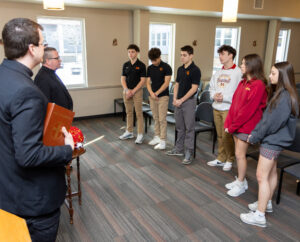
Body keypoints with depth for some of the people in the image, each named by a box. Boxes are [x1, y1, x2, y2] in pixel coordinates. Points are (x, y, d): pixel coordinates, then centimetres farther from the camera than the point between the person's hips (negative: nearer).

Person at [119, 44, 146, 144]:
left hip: (137, 91, -5)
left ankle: (140, 134, 3)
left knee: (139, 113, -3)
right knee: (129, 112, 12)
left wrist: (133, 91, -15)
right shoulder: (125, 65, 8)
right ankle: (129, 132, 23)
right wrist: (127, 90, -9)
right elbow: (123, 79, 7)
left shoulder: (141, 65, -6)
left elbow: (142, 81, -10)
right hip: (126, 91, 5)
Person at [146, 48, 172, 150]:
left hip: (163, 96, -5)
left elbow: (166, 83, -12)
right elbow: (148, 82, 7)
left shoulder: (166, 67, -8)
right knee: (155, 118, 12)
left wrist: (157, 93, -16)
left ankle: (163, 141, 0)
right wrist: (151, 93, -11)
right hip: (152, 96, 6)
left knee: (162, 119, -5)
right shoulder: (150, 68, 9)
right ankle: (157, 137, 23)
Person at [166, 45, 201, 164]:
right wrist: (175, 99, 2)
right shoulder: (180, 69, 11)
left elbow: (194, 88, -15)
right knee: (179, 127, 15)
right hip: (178, 102, 7)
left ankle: (189, 153, 6)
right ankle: (179, 149, 27)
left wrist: (181, 100, -15)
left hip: (189, 101, -7)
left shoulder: (195, 70, -11)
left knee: (189, 128, -1)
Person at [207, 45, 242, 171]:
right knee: (220, 135, 14)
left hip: (228, 109, -6)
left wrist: (224, 97, -18)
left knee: (227, 136, -2)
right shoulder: (218, 72, 13)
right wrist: (214, 95, -4)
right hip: (216, 108, 7)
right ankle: (221, 158, 27)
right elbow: (211, 87, 17)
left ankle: (230, 160, 16)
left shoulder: (237, 72, -9)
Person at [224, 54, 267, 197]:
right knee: (239, 154, 15)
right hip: (236, 124, 8)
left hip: (246, 126, -7)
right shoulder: (243, 83, 11)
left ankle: (241, 184, 16)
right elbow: (234, 103, 9)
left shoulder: (258, 85, -16)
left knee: (240, 154, 0)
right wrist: (228, 123, 3)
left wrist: (233, 126, -15)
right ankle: (241, 180, 29)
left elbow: (249, 109, -19)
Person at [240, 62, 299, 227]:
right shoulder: (278, 94, 10)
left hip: (273, 141, -10)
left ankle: (260, 215, 4)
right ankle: (266, 203, 36)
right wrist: (254, 132, 5)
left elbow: (273, 122, -22)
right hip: (272, 140, 10)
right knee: (271, 173, 20)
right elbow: (266, 117, 12)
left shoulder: (285, 97, -21)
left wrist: (255, 137, -12)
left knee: (262, 176, -5)